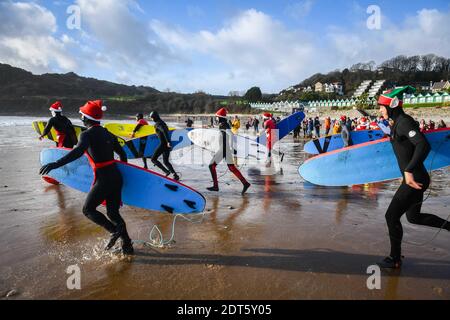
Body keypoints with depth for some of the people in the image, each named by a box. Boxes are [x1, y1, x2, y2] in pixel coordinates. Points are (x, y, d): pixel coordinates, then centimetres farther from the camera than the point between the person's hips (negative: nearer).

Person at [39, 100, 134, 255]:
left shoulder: (87, 134, -7)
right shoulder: (108, 134, 14)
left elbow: (78, 151, -27)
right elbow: (122, 154, 19)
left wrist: (56, 164, -36)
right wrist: (121, 172, 33)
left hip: (103, 179, -7)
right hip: (117, 177, 7)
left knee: (88, 209, 11)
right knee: (113, 213, 15)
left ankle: (115, 231, -5)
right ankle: (127, 245, 16)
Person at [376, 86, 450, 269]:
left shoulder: (404, 122, -18)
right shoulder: (398, 122, 11)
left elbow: (424, 145, -31)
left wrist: (409, 171, -36)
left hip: (414, 180, -10)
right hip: (413, 178, 10)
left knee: (392, 216, 0)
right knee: (413, 217, 23)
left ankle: (395, 260, 16)